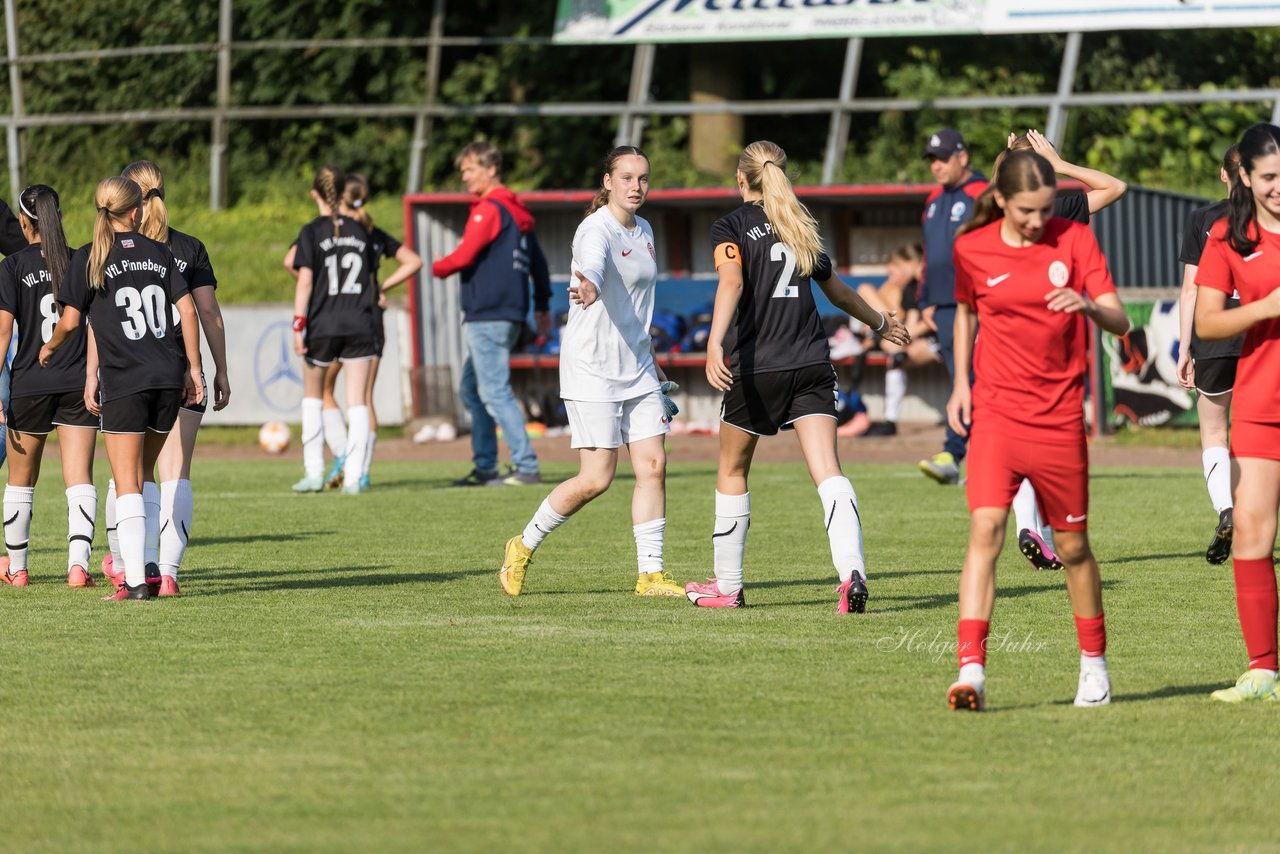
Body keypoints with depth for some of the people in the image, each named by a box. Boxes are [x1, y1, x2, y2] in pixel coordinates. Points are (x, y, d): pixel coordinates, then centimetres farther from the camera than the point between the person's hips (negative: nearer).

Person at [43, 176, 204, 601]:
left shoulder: (88, 259, -2)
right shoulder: (159, 253, 8)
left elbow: (70, 322, -1)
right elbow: (188, 311, 4)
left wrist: (49, 348, 20)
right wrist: (194, 369, 10)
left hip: (124, 384, -4)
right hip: (168, 380, 4)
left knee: (127, 484, -3)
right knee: (142, 475, 18)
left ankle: (136, 579, -9)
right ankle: (148, 564, 13)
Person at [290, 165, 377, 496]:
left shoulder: (312, 232, -5)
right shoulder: (359, 230, 7)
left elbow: (305, 281, -10)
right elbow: (369, 278, 14)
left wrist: (298, 326, -10)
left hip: (323, 325, -2)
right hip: (360, 325, 2)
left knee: (313, 395, 15)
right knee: (357, 401, 1)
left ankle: (313, 472, 11)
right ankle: (353, 477, -6)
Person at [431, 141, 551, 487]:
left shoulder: (489, 210, -11)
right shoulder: (517, 212, 18)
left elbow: (464, 256, -18)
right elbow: (538, 261, 25)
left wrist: (437, 268, 2)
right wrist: (542, 306, 33)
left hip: (487, 316, -10)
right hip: (511, 314, 10)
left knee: (495, 393, -11)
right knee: (471, 390, 16)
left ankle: (527, 467, -16)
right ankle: (484, 468, 17)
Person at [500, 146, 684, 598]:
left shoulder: (644, 231, 12)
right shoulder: (597, 230, -14)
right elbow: (592, 268, -39)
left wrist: (651, 362, 30)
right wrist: (587, 288, -62)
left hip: (636, 369, 8)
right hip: (591, 369, -8)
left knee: (653, 466, -2)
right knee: (596, 478, -9)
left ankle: (650, 574, 4)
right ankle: (524, 546, 11)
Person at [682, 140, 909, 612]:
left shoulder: (731, 226, 0)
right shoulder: (800, 227, 16)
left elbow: (731, 281, -19)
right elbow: (839, 293, 29)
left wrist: (714, 344, -31)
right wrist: (881, 323, 46)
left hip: (757, 366, -3)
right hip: (811, 364, 3)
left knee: (732, 472, 16)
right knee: (828, 473, -8)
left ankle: (727, 586, 24)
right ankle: (851, 570, -30)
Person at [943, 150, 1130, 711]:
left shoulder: (1075, 240, -3)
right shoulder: (972, 249, 0)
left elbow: (1120, 323, -7)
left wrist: (1088, 305, -29)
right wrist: (960, 382, 11)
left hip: (1059, 418, 0)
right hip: (995, 412, 0)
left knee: (1073, 544, 9)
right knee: (985, 529, -17)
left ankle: (1094, 662, 29)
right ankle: (971, 670, -24)